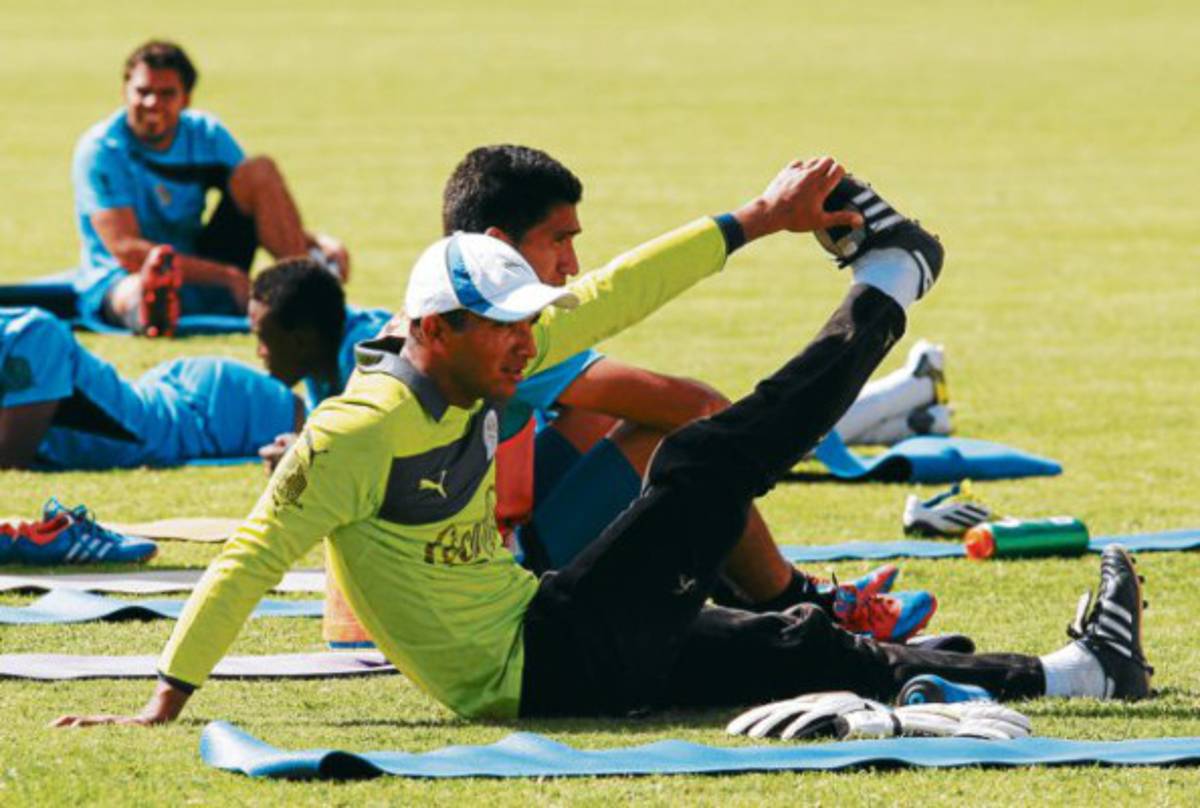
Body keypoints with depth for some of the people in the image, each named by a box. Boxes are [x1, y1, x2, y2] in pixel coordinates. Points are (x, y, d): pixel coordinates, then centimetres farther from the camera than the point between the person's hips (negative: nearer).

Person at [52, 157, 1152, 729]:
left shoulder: (476, 367, 3)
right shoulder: (367, 430, -22)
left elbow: (603, 303, 10)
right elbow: (251, 559, -25)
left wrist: (754, 222, 13)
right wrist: (166, 703, -31)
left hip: (560, 647, 8)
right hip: (533, 674, -8)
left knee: (811, 653, 8)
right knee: (707, 468, -6)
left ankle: (1070, 673, 15)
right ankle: (885, 285, 12)